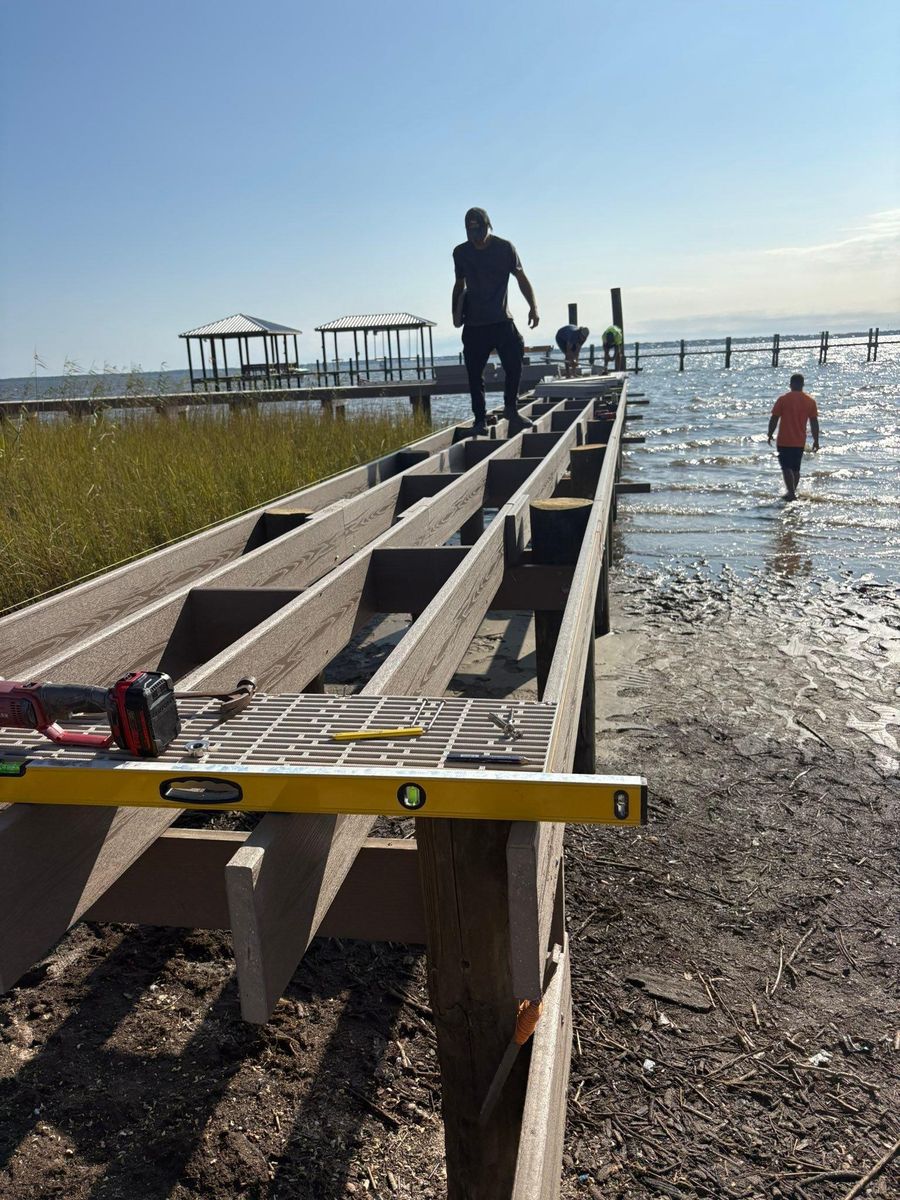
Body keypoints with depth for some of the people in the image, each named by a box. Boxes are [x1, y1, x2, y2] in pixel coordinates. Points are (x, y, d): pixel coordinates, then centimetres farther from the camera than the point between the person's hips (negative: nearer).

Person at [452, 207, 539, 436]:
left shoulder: (505, 248, 1)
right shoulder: (461, 252, 8)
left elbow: (521, 278, 4)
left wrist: (533, 307, -7)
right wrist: (456, 311, 8)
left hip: (502, 320, -1)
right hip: (474, 323, 2)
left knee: (514, 363, -11)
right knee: (475, 374, -1)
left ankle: (510, 409, 8)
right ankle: (480, 420, 6)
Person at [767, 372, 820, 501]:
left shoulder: (783, 399, -7)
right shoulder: (810, 401, 2)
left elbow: (774, 419, -5)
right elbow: (814, 422, 4)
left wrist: (770, 435, 6)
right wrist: (816, 440, 11)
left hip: (784, 441, -4)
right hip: (800, 442, 4)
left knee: (786, 468, -4)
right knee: (796, 468, 16)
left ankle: (791, 493, -13)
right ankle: (792, 492, 23)